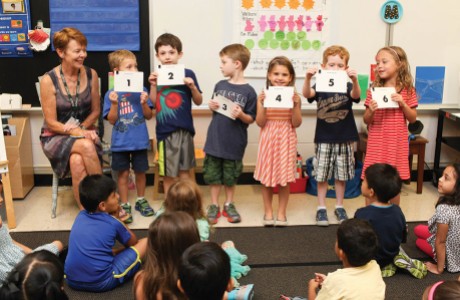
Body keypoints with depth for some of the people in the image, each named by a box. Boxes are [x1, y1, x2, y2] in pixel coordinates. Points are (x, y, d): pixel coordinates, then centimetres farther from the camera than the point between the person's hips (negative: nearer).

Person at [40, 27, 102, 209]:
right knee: (86, 146, -35)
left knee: (77, 162, -33)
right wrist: (79, 133, -21)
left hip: (84, 132, 2)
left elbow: (95, 111, 7)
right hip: (56, 137, -2)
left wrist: (82, 129, -10)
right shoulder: (49, 80, -12)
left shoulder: (91, 75, -2)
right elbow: (51, 123, -10)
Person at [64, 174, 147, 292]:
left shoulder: (80, 216, 8)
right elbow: (133, 242, 13)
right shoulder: (113, 223, -6)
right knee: (145, 242, 3)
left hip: (72, 280, 6)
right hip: (101, 282, -6)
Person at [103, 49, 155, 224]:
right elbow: (111, 120, -7)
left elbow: (149, 116, -1)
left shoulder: (141, 91, -3)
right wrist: (114, 104, -21)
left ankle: (141, 201, 33)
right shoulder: (111, 94, -6)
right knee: (123, 173, 8)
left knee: (140, 171, 15)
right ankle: (124, 205, 20)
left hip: (140, 141, 1)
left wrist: (144, 103, -19)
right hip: (120, 142, -1)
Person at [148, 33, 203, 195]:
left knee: (184, 170, 8)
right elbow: (153, 104, 5)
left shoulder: (187, 74, -3)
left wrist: (192, 87, -15)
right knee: (167, 173, 10)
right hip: (164, 129, 2)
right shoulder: (156, 76, 5)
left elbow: (198, 101, 2)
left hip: (183, 128, -2)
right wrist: (153, 85, -7)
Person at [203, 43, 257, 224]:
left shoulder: (248, 91, -10)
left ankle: (229, 205, 29)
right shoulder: (220, 85, 2)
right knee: (213, 174, 9)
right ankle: (214, 206, 22)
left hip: (234, 142, -3)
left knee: (231, 176, 11)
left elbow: (251, 119, -6)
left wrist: (241, 115, -25)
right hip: (215, 139, 3)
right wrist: (212, 107, -7)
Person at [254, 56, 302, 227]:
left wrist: (295, 105, -17)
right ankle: (268, 212, 20)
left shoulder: (293, 96, -2)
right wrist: (262, 105, -19)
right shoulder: (264, 95, -3)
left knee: (285, 178, 5)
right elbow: (260, 122, -6)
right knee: (266, 177, 6)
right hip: (268, 139, 0)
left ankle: (281, 213, 19)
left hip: (286, 140, 0)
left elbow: (296, 123, -4)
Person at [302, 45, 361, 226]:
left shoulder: (347, 86, -3)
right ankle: (321, 208, 17)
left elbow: (356, 95, -24)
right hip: (324, 138, 0)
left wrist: (354, 79, -45)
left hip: (344, 138, 1)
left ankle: (339, 206, 26)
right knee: (322, 175, 5)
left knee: (342, 175, 11)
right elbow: (307, 94, -22)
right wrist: (308, 78, -43)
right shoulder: (320, 86, -3)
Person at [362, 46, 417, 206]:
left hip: (397, 144, 0)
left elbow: (412, 119, 1)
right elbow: (366, 121, 2)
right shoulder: (374, 90, 0)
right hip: (376, 144, 0)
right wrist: (371, 111, -19)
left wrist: (402, 104, -15)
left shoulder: (407, 90, -2)